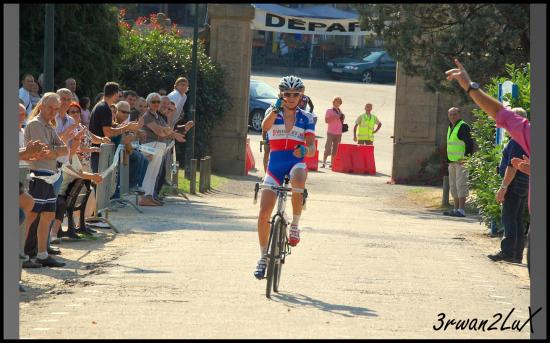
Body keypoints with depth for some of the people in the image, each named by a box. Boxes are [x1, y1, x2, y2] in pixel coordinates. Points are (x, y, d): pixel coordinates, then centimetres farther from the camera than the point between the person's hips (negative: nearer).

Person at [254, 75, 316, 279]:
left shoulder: (306, 119, 3)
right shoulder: (274, 113, 3)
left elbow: (312, 147, -6)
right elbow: (265, 127, -20)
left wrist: (305, 150, -29)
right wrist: (276, 109, -35)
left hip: (296, 164, -1)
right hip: (275, 166, 1)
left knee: (298, 181, -39)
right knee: (264, 214, -6)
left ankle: (295, 225, -19)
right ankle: (263, 256, 12)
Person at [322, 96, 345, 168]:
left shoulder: (340, 112, 15)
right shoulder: (329, 111, 2)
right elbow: (326, 120, -7)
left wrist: (342, 118, 1)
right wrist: (334, 117, -17)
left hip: (338, 133, 5)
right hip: (331, 132, -5)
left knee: (335, 150, 2)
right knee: (328, 148, -10)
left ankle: (332, 163, 5)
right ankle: (324, 163, -10)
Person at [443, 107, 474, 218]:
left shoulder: (463, 126, -11)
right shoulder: (450, 127, 18)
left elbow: (469, 142, -18)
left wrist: (467, 157, -23)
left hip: (461, 162, -10)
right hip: (452, 162, 10)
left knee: (460, 185, -12)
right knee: (453, 186, 13)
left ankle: (461, 210, -13)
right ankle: (456, 209, 20)